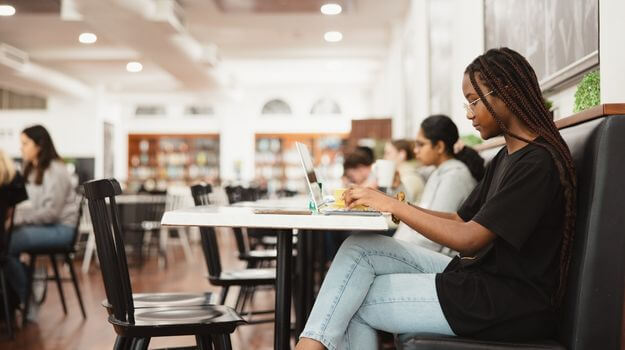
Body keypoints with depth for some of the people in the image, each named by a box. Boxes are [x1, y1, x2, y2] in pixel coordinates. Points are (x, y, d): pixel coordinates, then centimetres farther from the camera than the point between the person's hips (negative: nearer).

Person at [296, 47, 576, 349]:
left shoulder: (539, 163, -16)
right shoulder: (506, 157, 16)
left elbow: (468, 238, -21)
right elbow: (460, 220, 12)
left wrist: (393, 205, -14)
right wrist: (392, 206, -1)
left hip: (511, 304, -9)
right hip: (480, 276, 9)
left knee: (353, 303, -9)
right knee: (359, 248, -6)